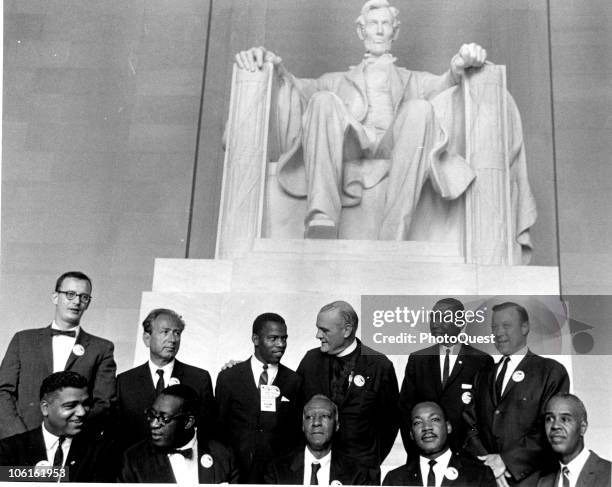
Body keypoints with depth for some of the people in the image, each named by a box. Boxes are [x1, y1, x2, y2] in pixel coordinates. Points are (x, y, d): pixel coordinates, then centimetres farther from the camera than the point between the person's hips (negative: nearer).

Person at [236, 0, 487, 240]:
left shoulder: (413, 80, 34)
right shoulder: (338, 81, 36)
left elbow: (443, 84, 13)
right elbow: (302, 88, 17)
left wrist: (460, 66, -12)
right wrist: (277, 67, -5)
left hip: (393, 150, 0)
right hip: (348, 150, 0)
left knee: (420, 109, -29)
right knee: (323, 100, -27)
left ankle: (393, 238, -41)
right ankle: (321, 220, -43)